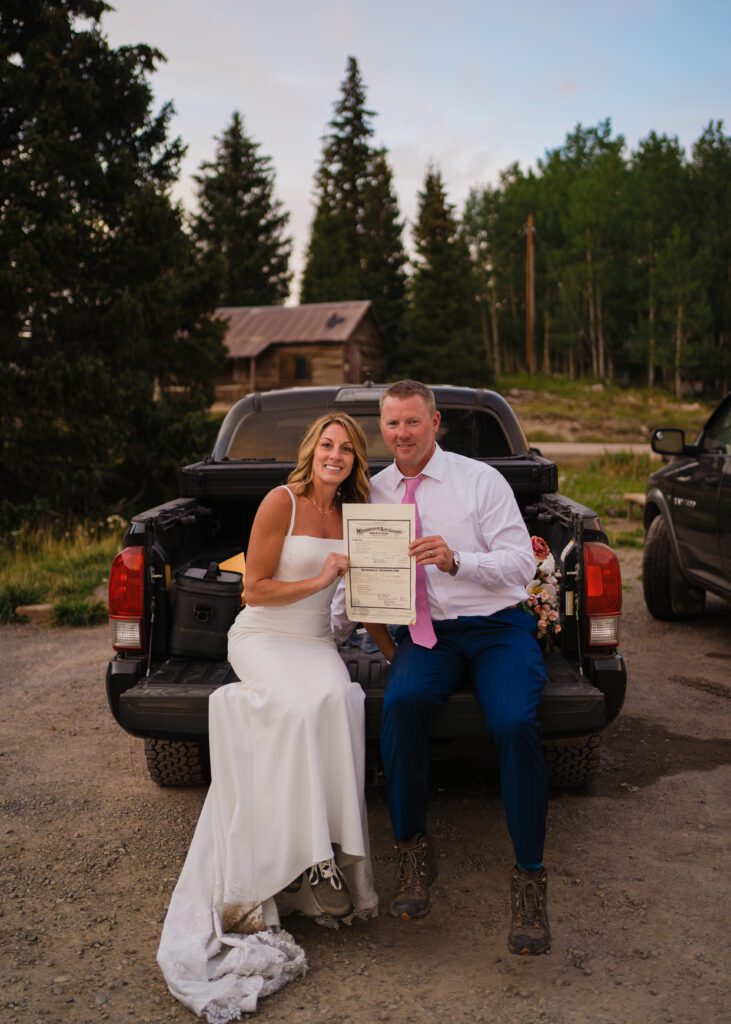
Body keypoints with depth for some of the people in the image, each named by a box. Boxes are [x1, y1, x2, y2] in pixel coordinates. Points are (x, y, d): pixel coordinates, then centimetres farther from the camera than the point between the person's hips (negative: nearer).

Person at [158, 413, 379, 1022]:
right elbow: (255, 589, -9)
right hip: (262, 638, -4)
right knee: (303, 707, -32)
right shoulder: (281, 503, -9)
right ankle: (301, 854, -22)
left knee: (338, 702, -27)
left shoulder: (350, 515, 9)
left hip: (315, 641, 5)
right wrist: (319, 580, -14)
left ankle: (330, 847, -20)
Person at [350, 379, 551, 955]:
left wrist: (455, 560, -21)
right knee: (402, 701, -31)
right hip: (425, 635, 2)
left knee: (515, 723, -29)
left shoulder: (481, 480, 2)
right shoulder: (374, 494, 12)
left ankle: (530, 876, -11)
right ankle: (413, 849, -11)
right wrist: (384, 643, -3)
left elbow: (522, 562, -4)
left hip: (497, 628, -2)